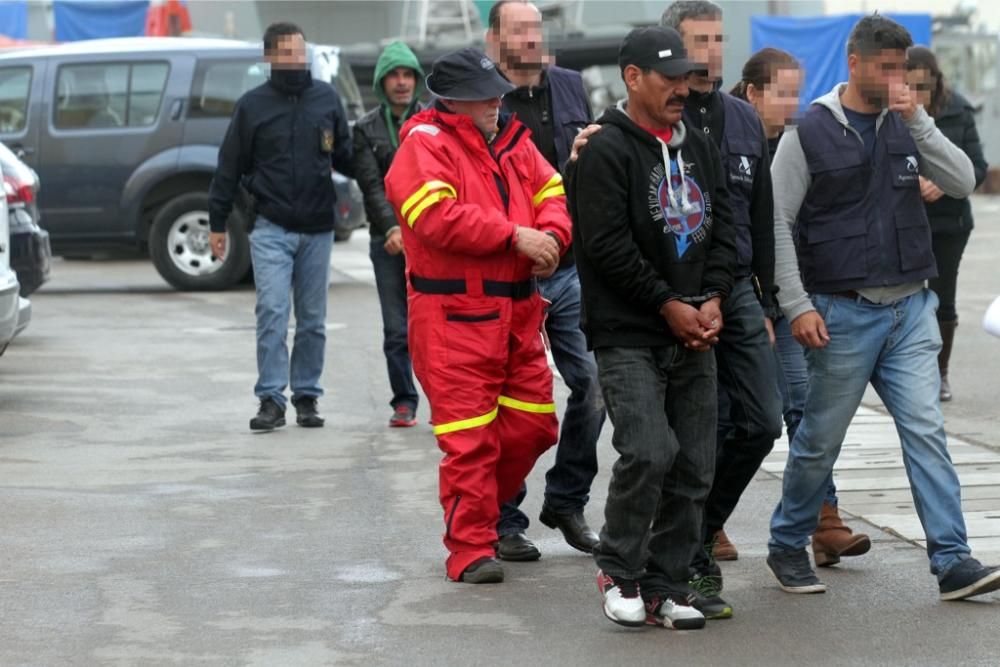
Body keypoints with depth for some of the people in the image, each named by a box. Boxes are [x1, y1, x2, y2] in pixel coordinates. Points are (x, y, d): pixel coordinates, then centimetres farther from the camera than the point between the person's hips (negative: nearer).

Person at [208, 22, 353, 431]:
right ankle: (271, 400, -6)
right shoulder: (252, 105, 0)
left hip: (317, 228, 2)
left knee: (313, 320, 8)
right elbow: (230, 167, 4)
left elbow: (345, 156, 11)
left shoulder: (327, 99, 5)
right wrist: (217, 223, 4)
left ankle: (307, 397, 17)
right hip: (271, 228, -2)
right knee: (272, 313, -10)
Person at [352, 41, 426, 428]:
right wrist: (391, 227, -15)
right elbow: (372, 186, 1)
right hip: (388, 239, 1)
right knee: (396, 329, 1)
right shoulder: (366, 129, 9)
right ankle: (404, 402, 10)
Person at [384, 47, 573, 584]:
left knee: (532, 423, 10)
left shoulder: (511, 140, 15)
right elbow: (436, 216, -20)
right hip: (454, 315, -7)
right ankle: (470, 549, 1)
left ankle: (484, 511, 30)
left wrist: (552, 236, -8)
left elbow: (552, 191, 15)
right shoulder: (425, 144, -8)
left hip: (517, 311, 7)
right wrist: (514, 236, -19)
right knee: (469, 436, -7)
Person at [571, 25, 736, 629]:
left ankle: (667, 588, 14)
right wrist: (669, 305, -12)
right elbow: (608, 245, -13)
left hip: (695, 338, 7)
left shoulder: (700, 146, 15)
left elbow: (724, 226, 14)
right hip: (628, 336, -7)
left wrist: (713, 299, -2)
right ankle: (618, 571, 1)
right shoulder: (606, 151, -7)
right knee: (649, 451, -19)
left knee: (695, 468, 4)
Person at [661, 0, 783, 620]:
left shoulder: (745, 120, 13)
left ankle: (702, 523, 22)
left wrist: (766, 304, 16)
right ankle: (696, 563, 8)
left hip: (738, 294, 6)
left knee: (761, 423, 2)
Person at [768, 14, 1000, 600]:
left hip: (911, 308, 4)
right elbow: (778, 223, -5)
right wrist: (798, 305, -11)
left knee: (926, 431, -4)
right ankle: (788, 547, 25)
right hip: (843, 313, -3)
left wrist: (919, 120, -13)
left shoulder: (908, 126, 8)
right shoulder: (809, 133, -5)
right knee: (820, 441, 6)